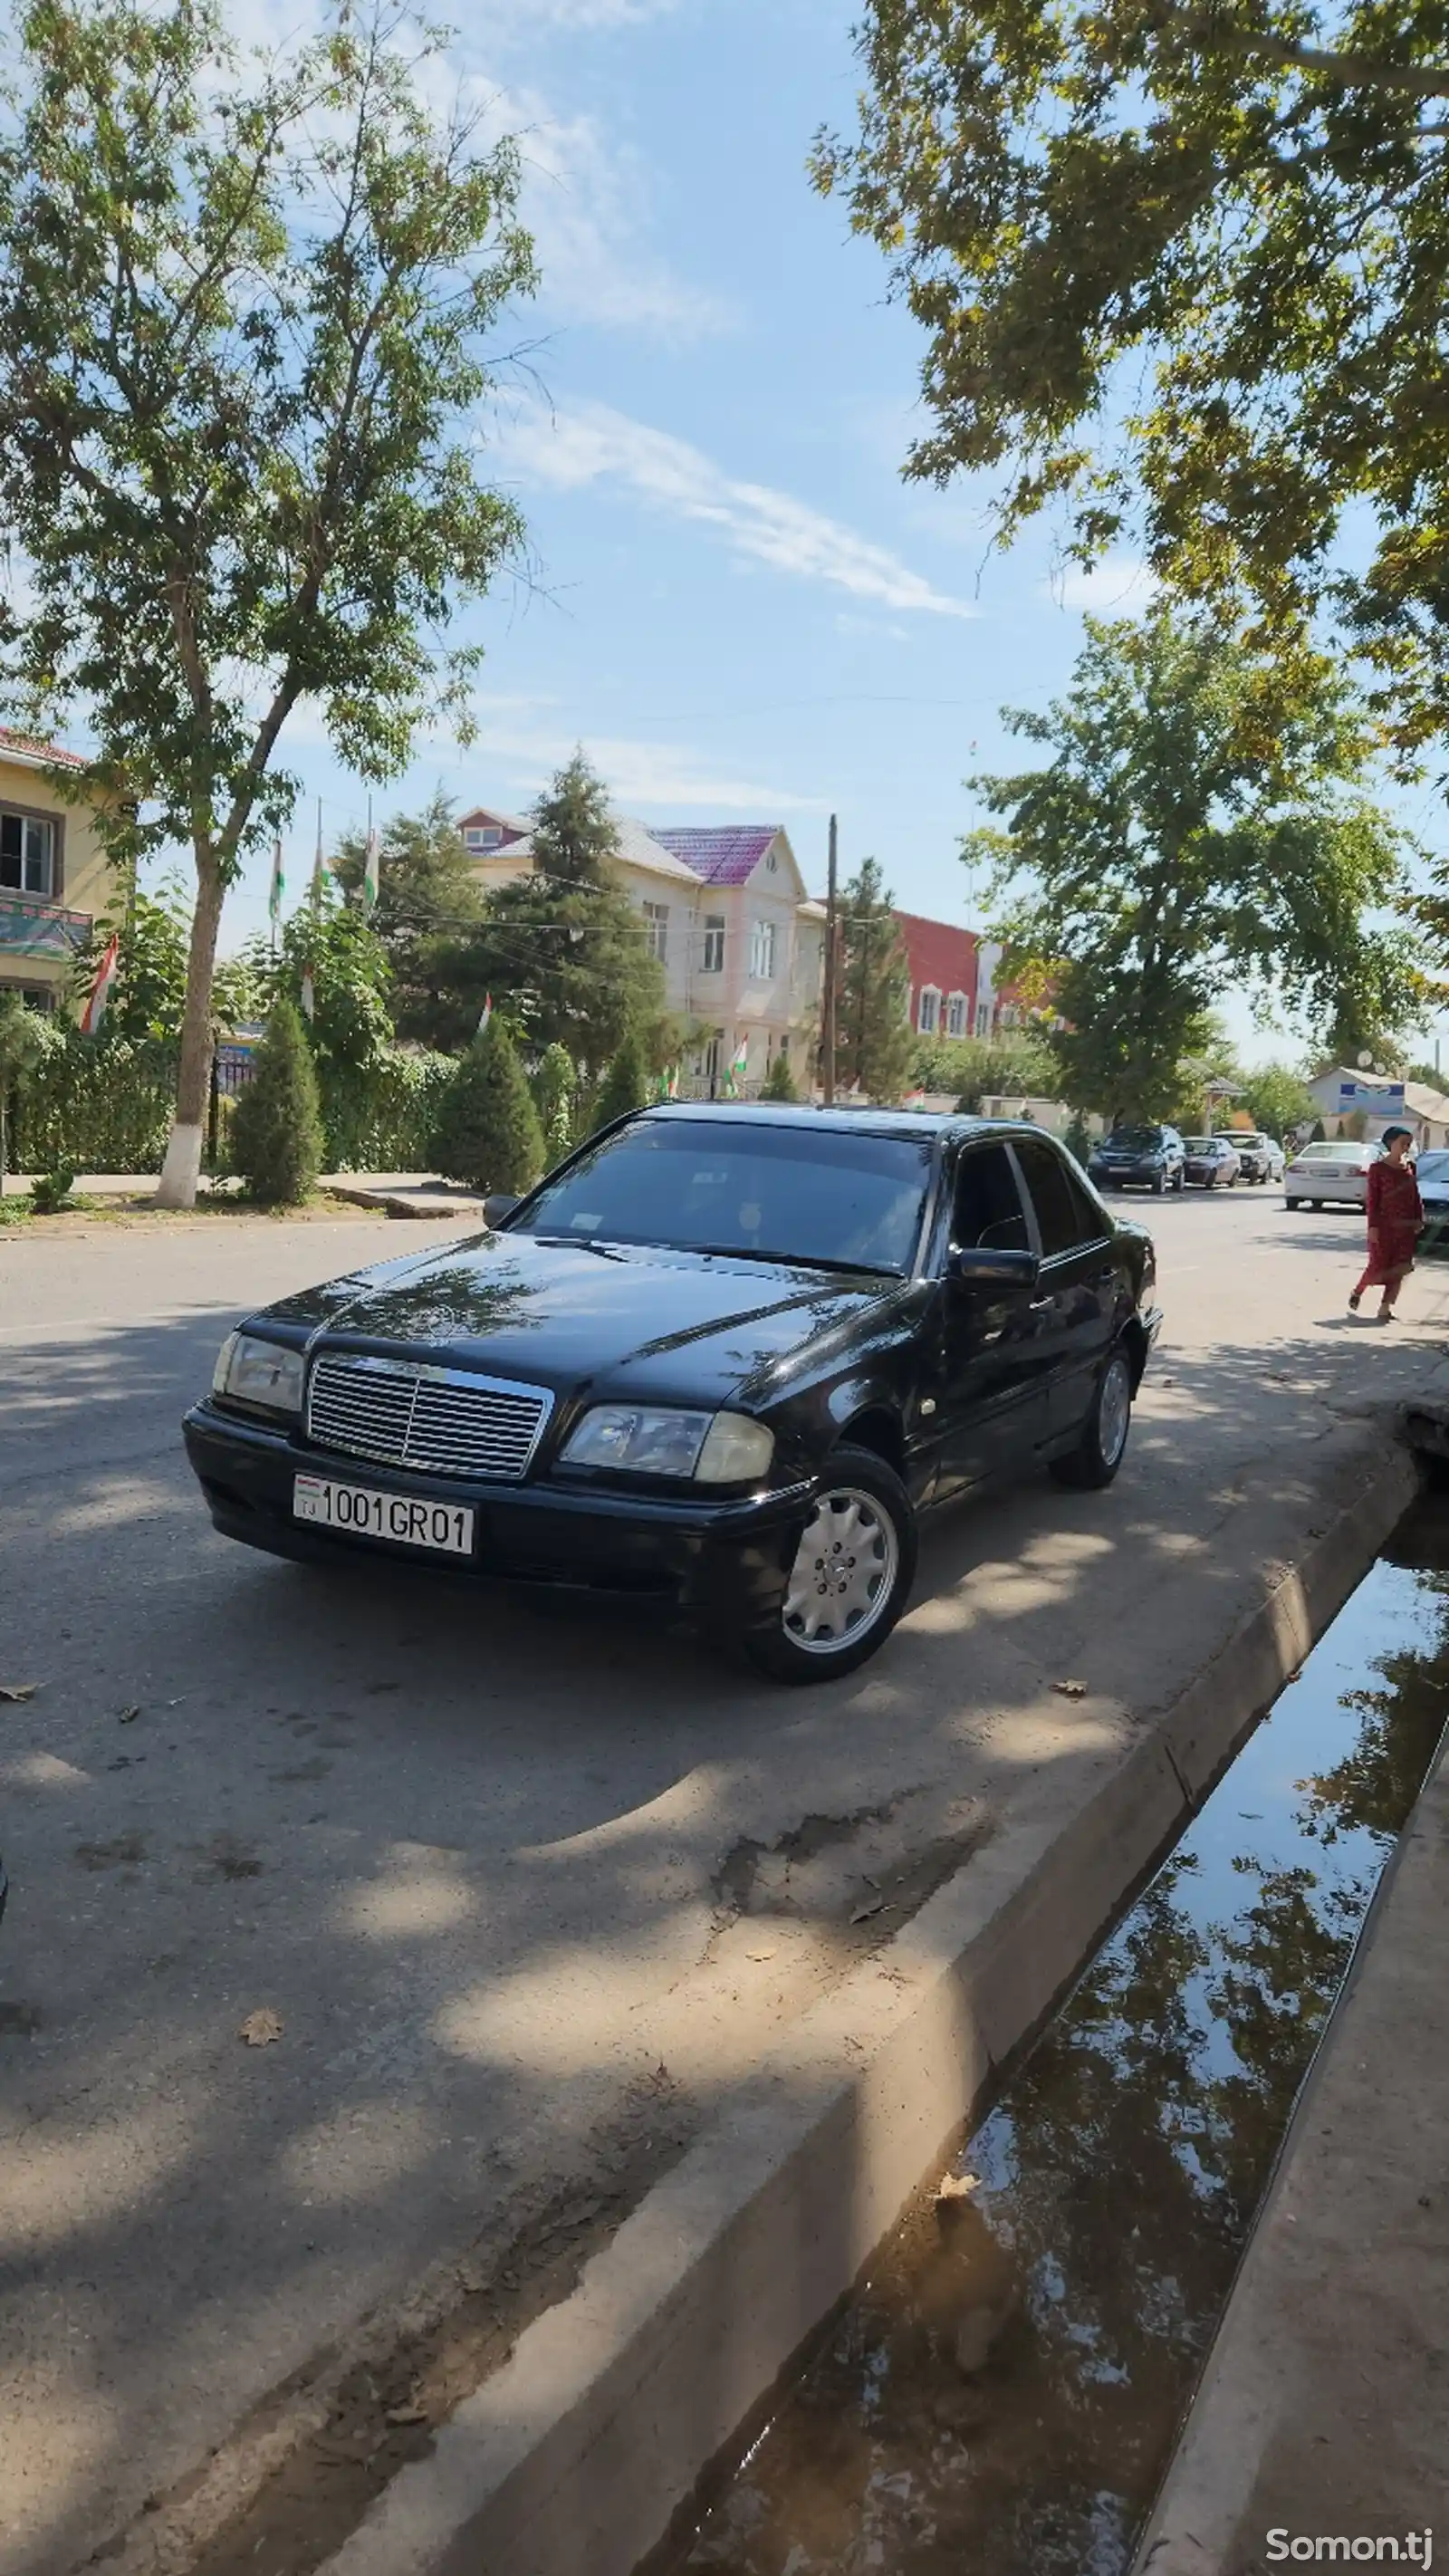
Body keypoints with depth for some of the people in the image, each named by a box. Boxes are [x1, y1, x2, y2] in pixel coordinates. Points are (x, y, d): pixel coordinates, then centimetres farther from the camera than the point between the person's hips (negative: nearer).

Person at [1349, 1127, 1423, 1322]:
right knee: (1379, 1267, -2)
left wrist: (1419, 1219, 4)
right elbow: (1372, 1200, -8)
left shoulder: (1409, 1167, 9)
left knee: (1400, 1269, 1)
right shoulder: (1378, 1168, -6)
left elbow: (1416, 1196, 13)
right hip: (1385, 1225, -5)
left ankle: (1385, 1308, 8)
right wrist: (1373, 1226, -13)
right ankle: (1357, 1292, 26)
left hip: (1406, 1226, 5)